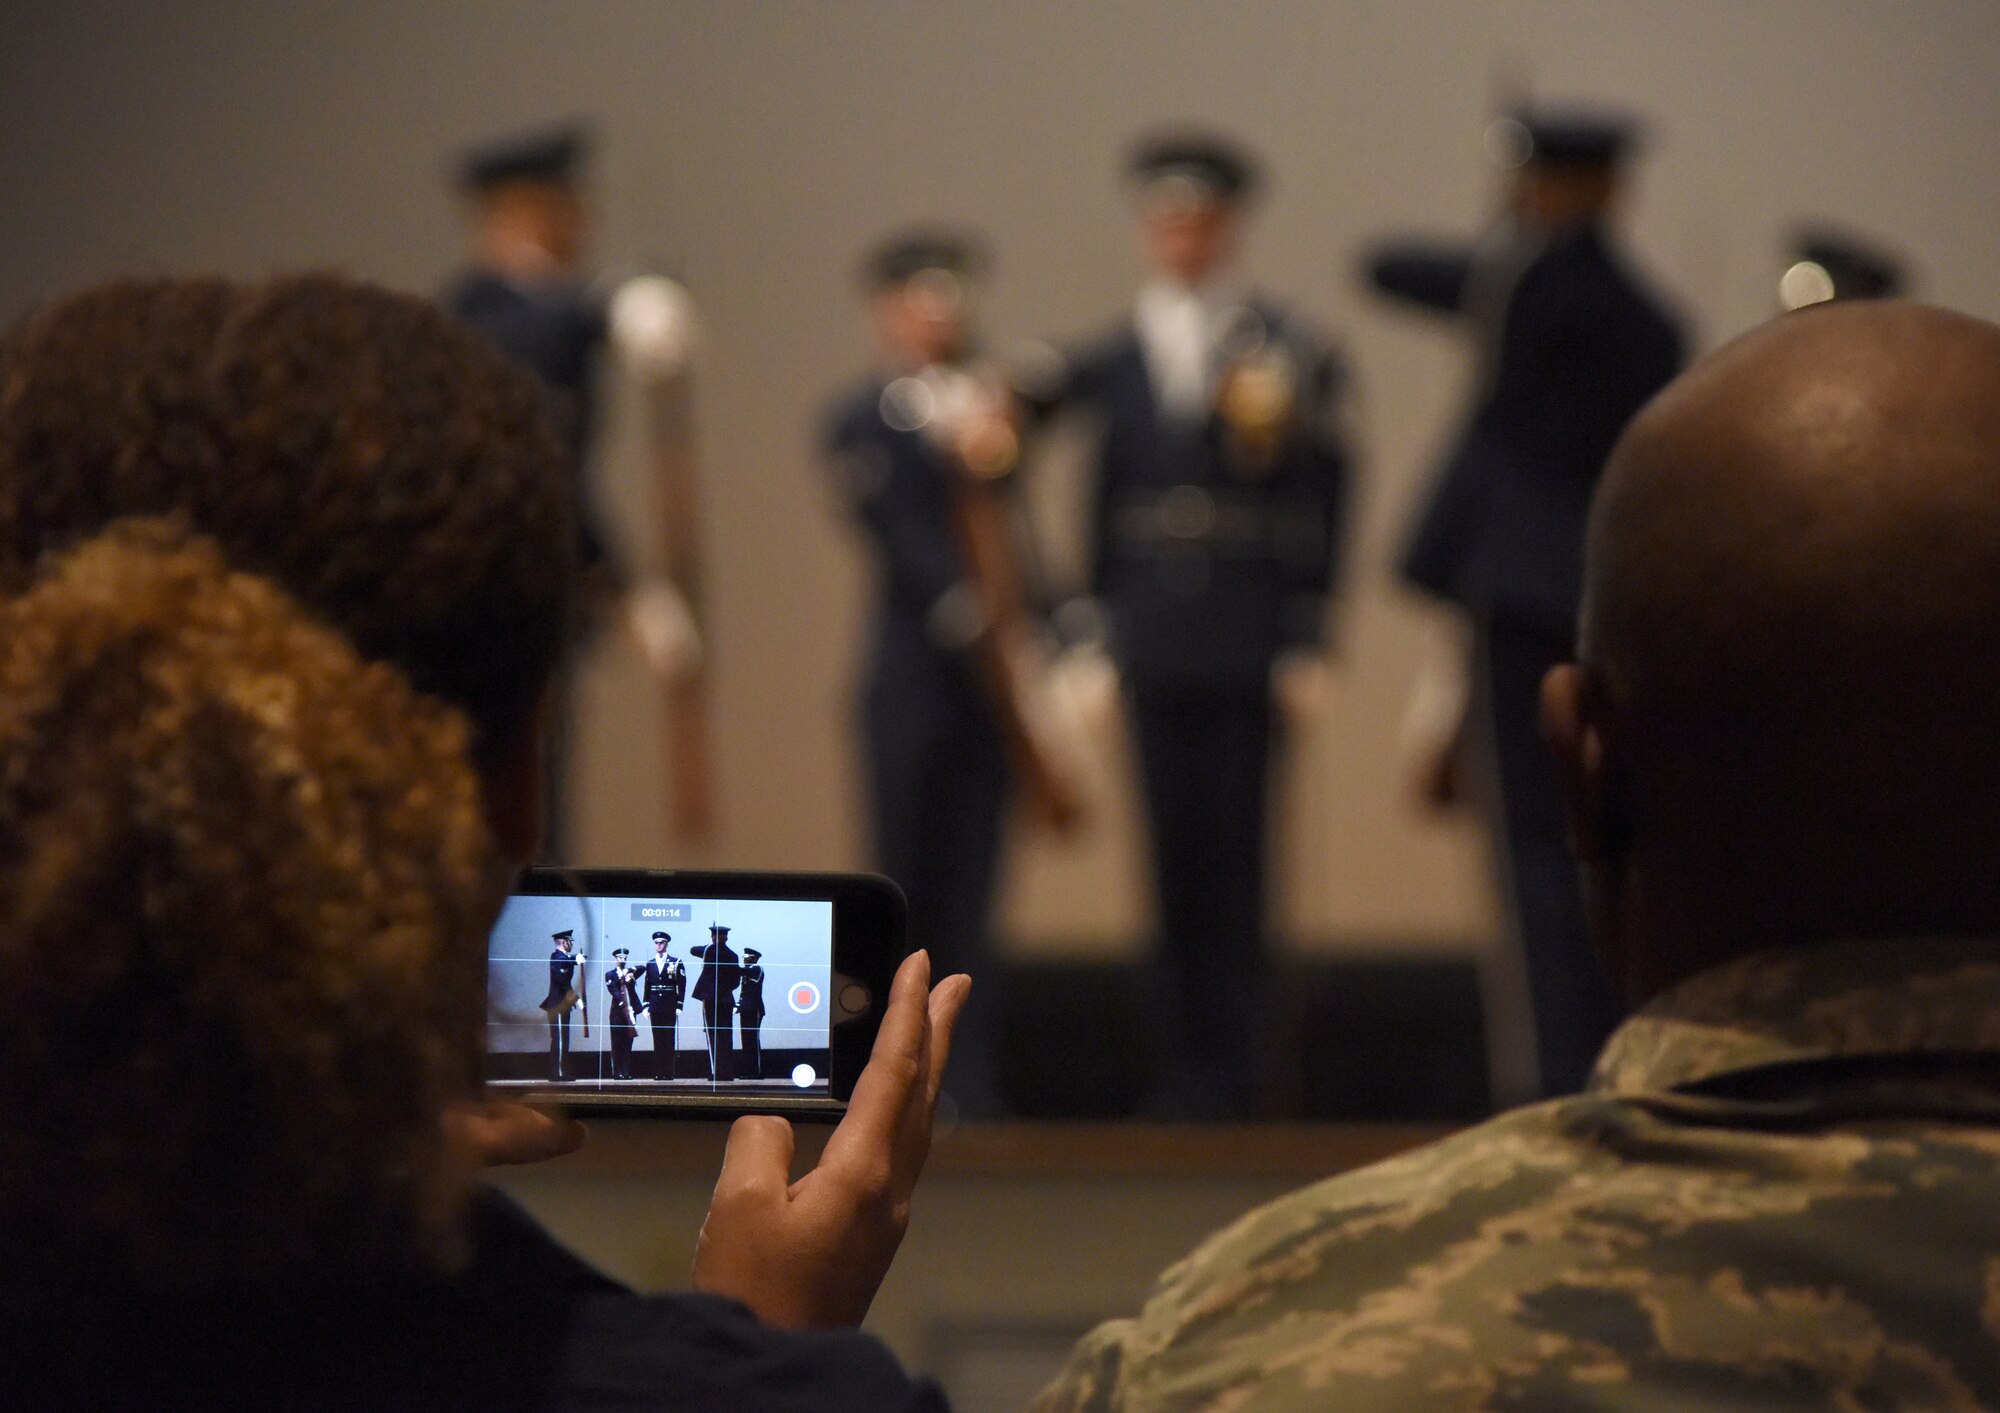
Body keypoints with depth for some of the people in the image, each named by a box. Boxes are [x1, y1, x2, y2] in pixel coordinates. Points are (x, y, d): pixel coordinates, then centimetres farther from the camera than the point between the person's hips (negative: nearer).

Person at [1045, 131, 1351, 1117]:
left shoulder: (1290, 355, 0)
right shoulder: (1107, 366, 10)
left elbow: (1317, 513, -2)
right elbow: (1102, 506, 11)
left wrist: (1306, 645, -7)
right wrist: (1090, 630, 3)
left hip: (1245, 643, -3)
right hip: (1153, 644, 3)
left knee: (1234, 847, -2)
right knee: (1173, 850, 4)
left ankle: (1229, 1063, 4)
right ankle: (1189, 1058, 10)